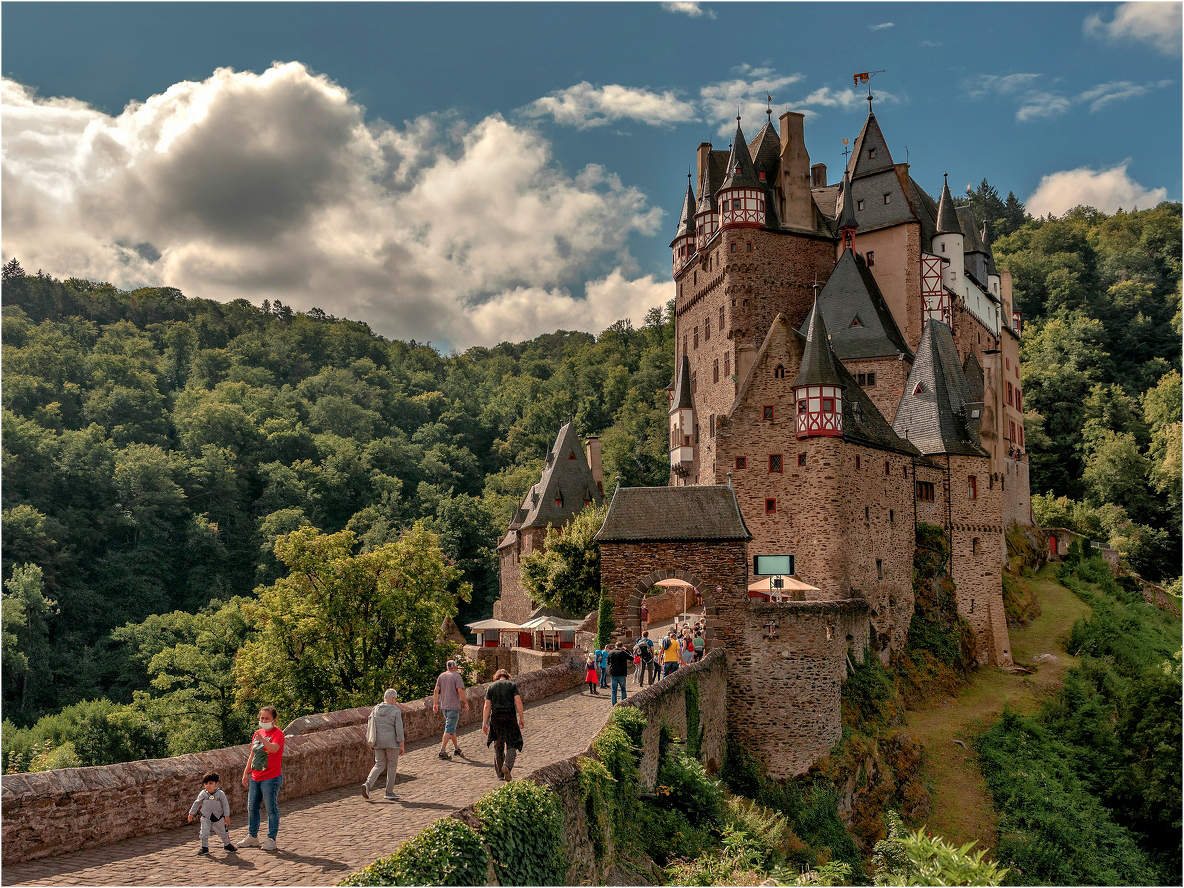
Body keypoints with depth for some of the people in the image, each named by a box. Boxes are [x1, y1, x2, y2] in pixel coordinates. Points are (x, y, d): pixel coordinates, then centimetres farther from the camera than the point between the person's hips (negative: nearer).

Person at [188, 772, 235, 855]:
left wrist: (227, 816, -13)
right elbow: (196, 803, 5)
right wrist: (191, 813, 4)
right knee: (204, 832, -13)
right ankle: (204, 847, 6)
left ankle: (227, 844, 34)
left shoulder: (220, 794, -13)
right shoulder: (203, 794, -8)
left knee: (223, 832, 12)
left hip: (218, 817, 0)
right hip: (206, 818, 0)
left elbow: (225, 805, -10)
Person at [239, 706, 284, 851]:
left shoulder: (277, 733, -10)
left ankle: (271, 839, 6)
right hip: (255, 777, 8)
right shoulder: (257, 733, 13)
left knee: (271, 809, -2)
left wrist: (263, 740, -47)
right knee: (251, 807, 13)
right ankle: (252, 837, 27)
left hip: (271, 778, -8)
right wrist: (246, 773, 19)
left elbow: (274, 748, -30)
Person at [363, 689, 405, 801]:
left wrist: (370, 741, 15)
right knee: (392, 766, 9)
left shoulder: (375, 709, 4)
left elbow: (369, 725, 6)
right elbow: (399, 728, -11)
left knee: (379, 765, 14)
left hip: (378, 742, 4)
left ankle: (367, 784, -9)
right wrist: (402, 745, -6)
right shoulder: (396, 711, -9)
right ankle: (389, 793, 12)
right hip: (392, 742, -4)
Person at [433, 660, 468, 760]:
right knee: (449, 729, -6)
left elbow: (436, 690, 6)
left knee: (452, 727, 18)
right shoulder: (457, 676, -8)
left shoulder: (441, 676, 10)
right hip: (453, 706, -7)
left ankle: (456, 749, 25)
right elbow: (460, 691, -15)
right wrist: (466, 703, -7)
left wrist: (435, 703, 10)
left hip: (444, 706, 7)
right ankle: (442, 751, -11)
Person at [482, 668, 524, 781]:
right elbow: (518, 702, -7)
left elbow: (487, 706, 0)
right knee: (511, 746, 4)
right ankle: (507, 766, -22)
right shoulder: (512, 685, 3)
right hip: (510, 717, -2)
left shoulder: (491, 687, 7)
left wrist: (484, 723, -1)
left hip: (496, 718, 2)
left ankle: (500, 773, 20)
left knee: (498, 746, 16)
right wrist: (521, 718, -4)